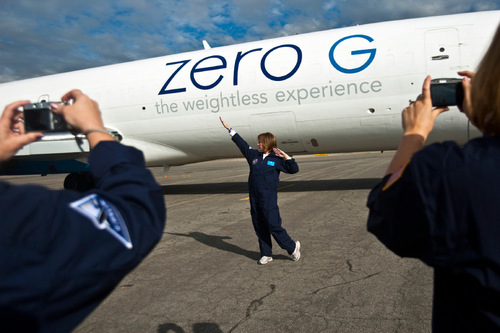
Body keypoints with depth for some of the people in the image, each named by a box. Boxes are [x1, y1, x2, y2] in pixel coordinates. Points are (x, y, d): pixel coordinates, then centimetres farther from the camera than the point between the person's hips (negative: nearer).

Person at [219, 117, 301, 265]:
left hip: (269, 198, -6)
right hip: (254, 197, 6)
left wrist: (286, 157, -12)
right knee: (259, 227, 9)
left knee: (273, 225, -7)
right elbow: (242, 143, 17)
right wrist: (229, 129, 18)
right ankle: (266, 254, 20)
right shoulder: (254, 155, 13)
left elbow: (294, 169, 0)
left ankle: (292, 247, 12)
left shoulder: (276, 159, 0)